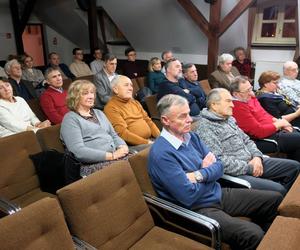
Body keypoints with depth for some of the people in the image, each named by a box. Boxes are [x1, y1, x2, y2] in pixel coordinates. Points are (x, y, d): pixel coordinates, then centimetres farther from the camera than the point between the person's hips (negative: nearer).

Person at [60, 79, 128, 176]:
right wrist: (112, 156, -17)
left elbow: (114, 135, 22)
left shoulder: (99, 113, 23)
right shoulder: (70, 119, 0)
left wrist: (123, 147, -2)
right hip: (93, 164, -7)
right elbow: (79, 151, -13)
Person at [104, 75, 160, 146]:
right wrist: (146, 142, -18)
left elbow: (147, 120, 18)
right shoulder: (111, 108, -6)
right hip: (134, 146, -8)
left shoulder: (135, 102, 19)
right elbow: (123, 133, -15)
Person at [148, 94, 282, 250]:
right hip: (197, 209, -8)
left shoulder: (191, 137, 3)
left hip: (218, 194, 8)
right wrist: (207, 170, -7)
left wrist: (199, 175, -18)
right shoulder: (161, 153, -23)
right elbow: (188, 197, -25)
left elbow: (218, 167, 3)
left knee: (275, 199, 9)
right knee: (252, 235, -28)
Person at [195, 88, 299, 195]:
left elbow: (246, 140, 20)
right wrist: (248, 168, -16)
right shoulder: (204, 127, -17)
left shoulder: (229, 119, 14)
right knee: (278, 190, -24)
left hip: (251, 162, 10)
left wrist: (257, 156, -1)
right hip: (235, 173, -10)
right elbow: (218, 160, -24)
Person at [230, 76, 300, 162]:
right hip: (266, 137, -10)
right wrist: (279, 124, -11)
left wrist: (278, 121, 0)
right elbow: (259, 132, -25)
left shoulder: (250, 98, 4)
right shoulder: (238, 108, -26)